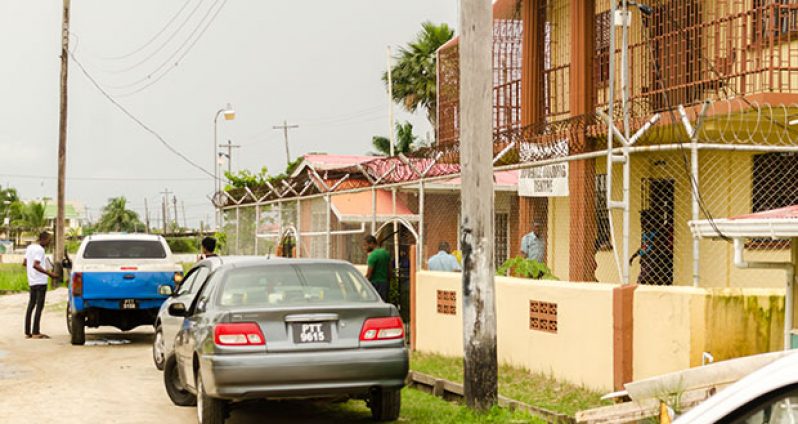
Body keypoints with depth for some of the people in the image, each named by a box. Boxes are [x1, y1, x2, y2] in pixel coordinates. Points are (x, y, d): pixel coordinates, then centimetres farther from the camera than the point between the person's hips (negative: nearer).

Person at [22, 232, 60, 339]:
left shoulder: (30, 247, 13)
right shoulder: (40, 249, -15)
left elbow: (24, 263, 19)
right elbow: (35, 265, -25)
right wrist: (49, 273, -26)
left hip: (32, 281, 9)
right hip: (40, 282, -9)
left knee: (31, 306, 11)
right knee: (39, 307, -6)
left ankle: (27, 332, 12)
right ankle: (35, 333, -7)